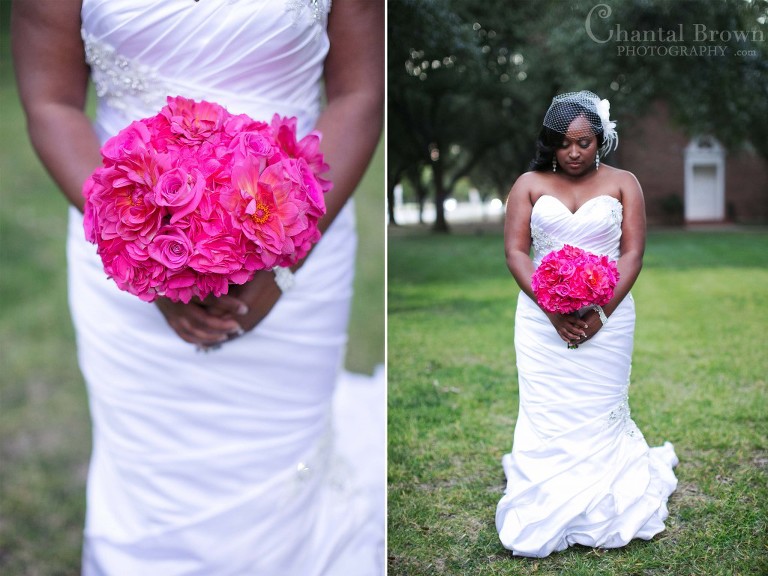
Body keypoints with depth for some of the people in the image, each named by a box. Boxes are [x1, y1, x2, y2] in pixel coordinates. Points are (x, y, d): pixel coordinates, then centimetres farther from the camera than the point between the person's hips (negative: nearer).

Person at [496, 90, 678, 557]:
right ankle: (549, 506, 12)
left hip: (606, 317, 0)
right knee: (547, 415, 0)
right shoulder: (530, 185, 5)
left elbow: (632, 254, -2)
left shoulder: (623, 183, 5)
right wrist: (553, 310, -14)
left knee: (599, 411, 4)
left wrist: (601, 312, -14)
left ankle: (603, 509, 20)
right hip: (543, 320, 1)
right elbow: (515, 251, -2)